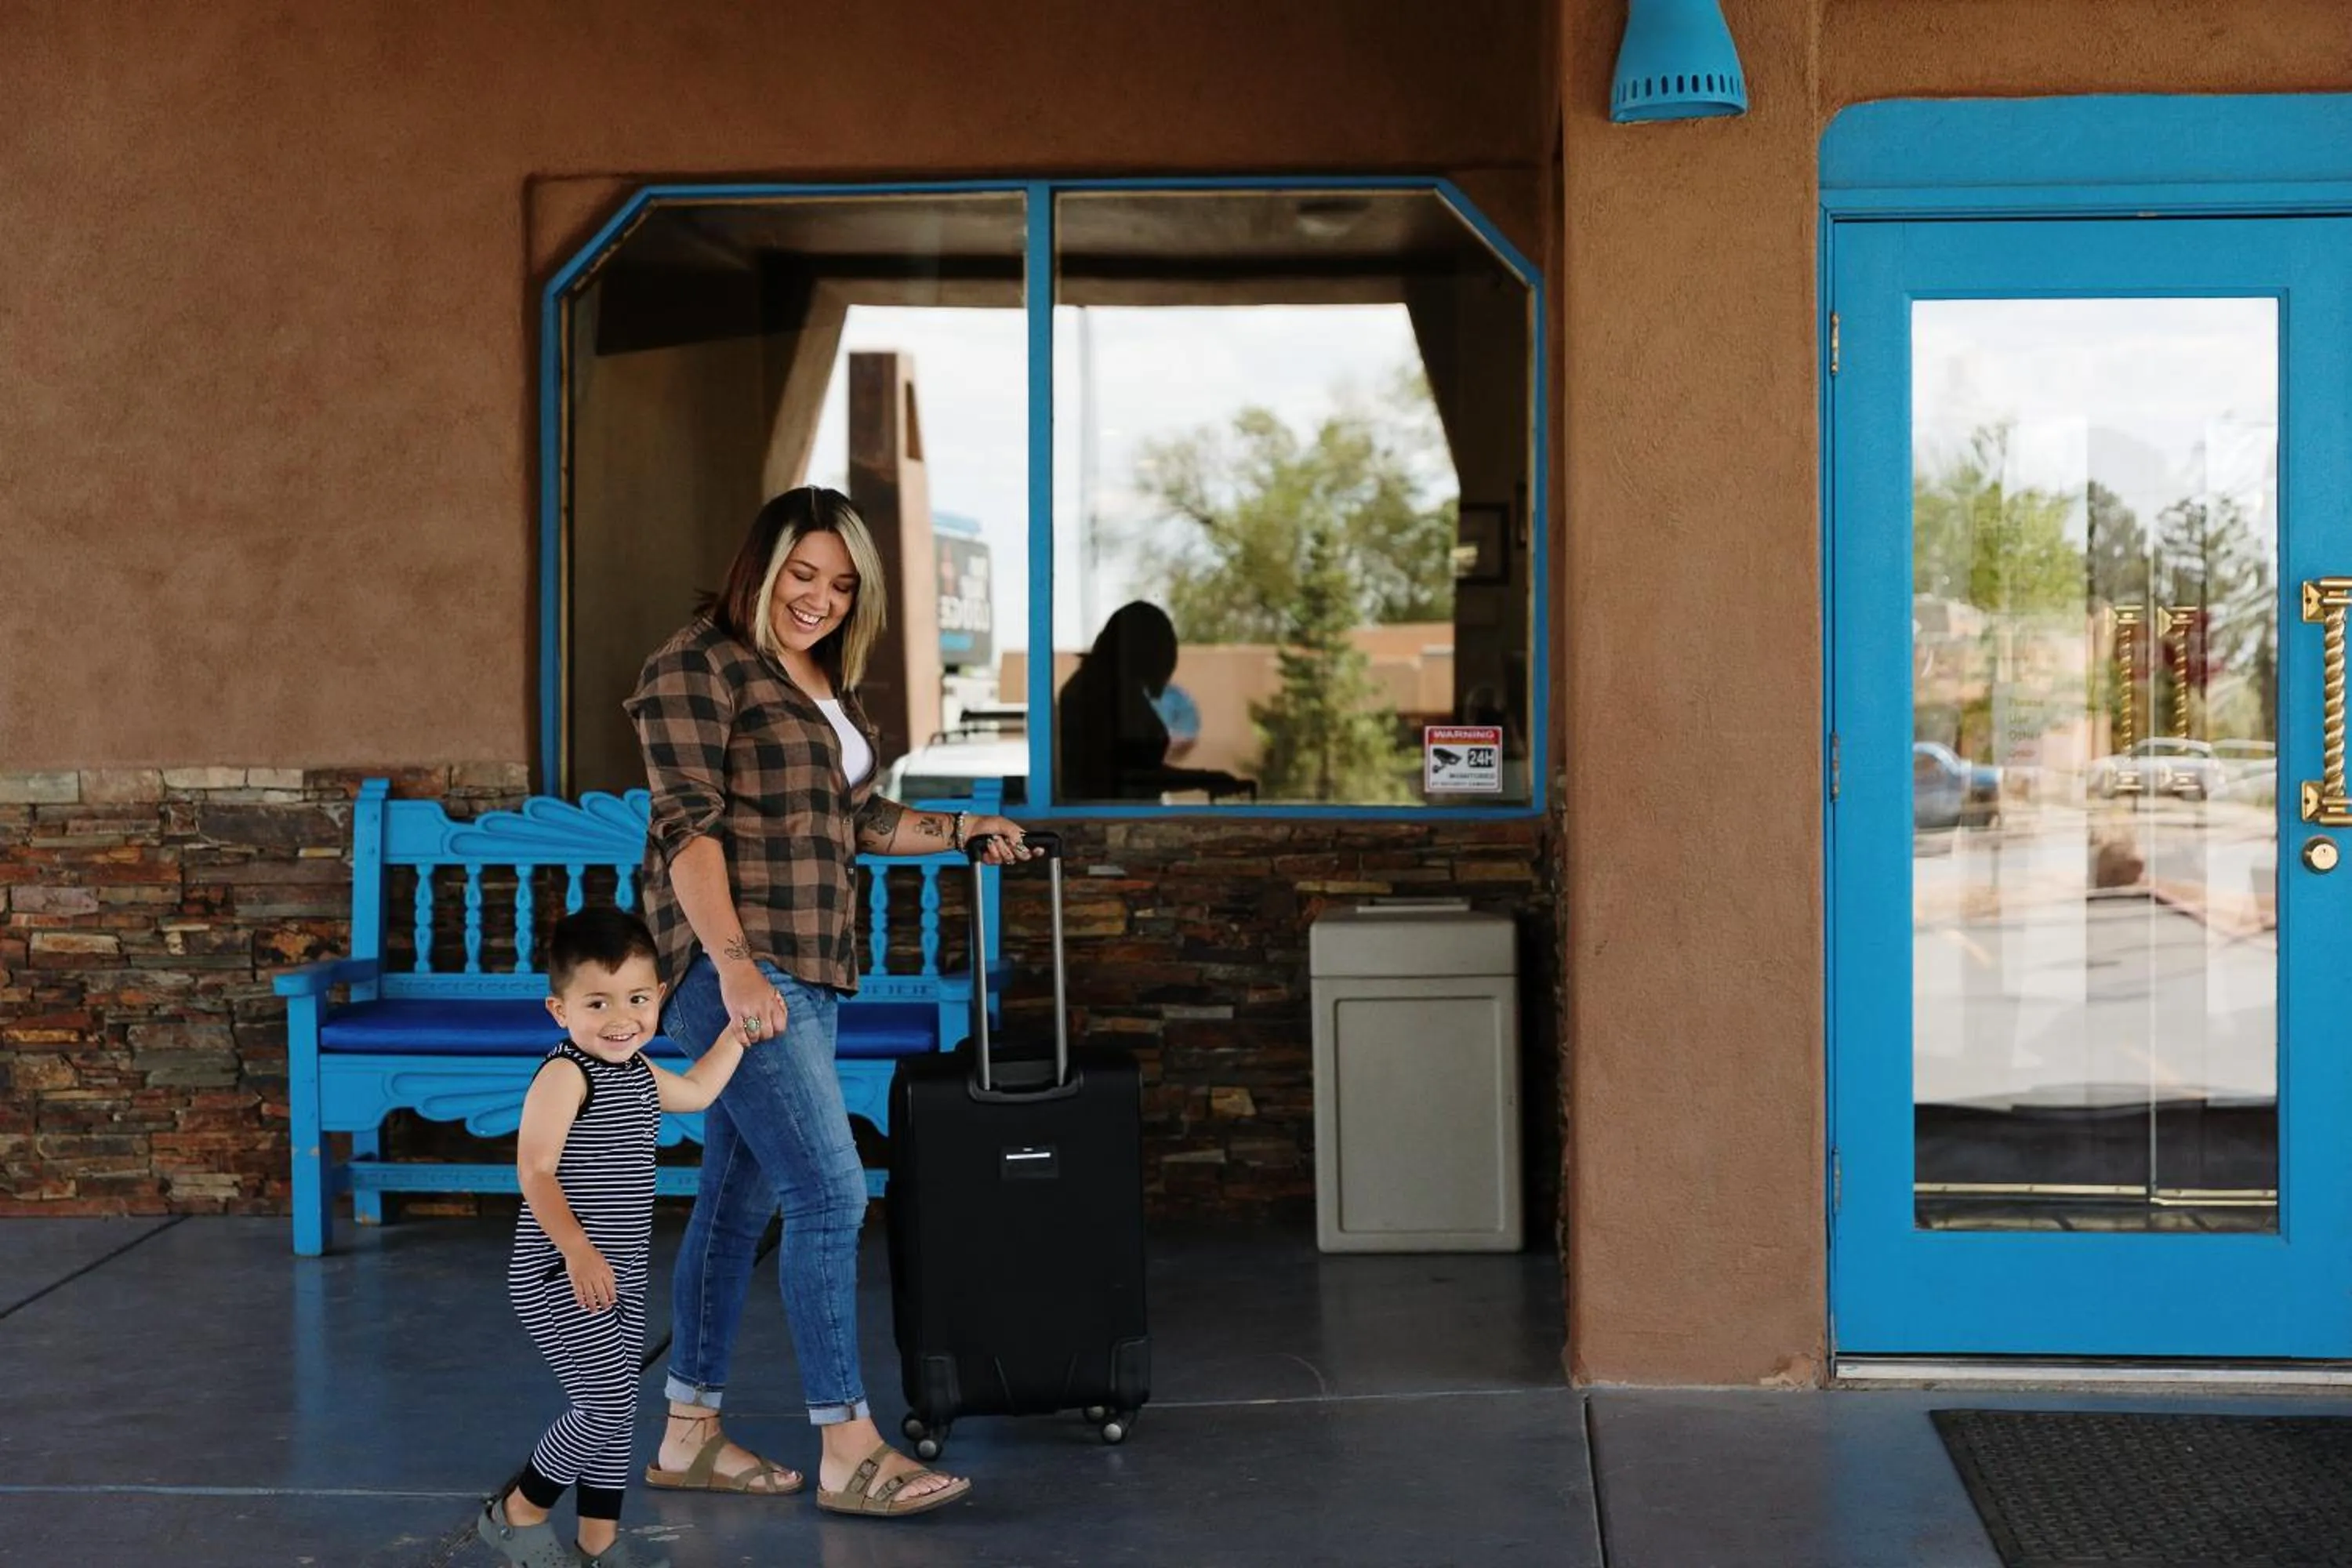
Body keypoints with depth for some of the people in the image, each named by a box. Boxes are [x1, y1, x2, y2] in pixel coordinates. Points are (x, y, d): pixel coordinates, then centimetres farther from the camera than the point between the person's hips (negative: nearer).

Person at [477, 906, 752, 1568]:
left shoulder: (636, 1072, 10)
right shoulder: (565, 1074, -17)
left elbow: (695, 1091, 31)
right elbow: (535, 1171, -24)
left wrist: (740, 1027, 28)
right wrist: (578, 1250, -33)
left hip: (618, 1275, 9)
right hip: (560, 1277, -9)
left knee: (615, 1409, 12)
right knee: (606, 1404, -9)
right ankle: (517, 1513, 9)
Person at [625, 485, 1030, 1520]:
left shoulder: (824, 682, 17)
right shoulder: (697, 669, -8)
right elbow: (688, 825, -16)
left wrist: (960, 831, 20)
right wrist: (734, 961, -23)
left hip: (803, 972, 9)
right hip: (736, 968, -9)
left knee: (740, 1198, 11)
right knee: (829, 1192, -12)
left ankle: (689, 1435, 18)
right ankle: (847, 1451, -8)